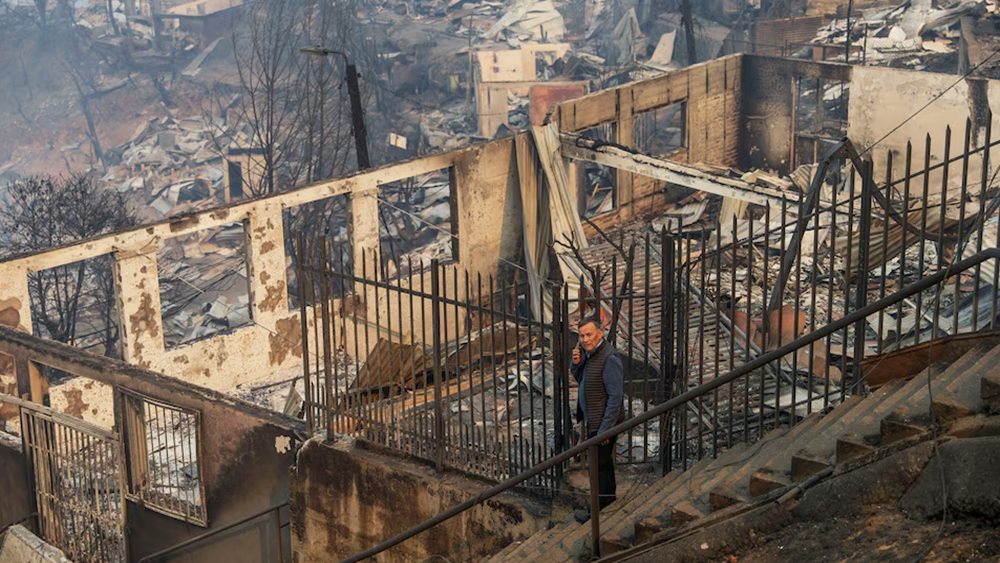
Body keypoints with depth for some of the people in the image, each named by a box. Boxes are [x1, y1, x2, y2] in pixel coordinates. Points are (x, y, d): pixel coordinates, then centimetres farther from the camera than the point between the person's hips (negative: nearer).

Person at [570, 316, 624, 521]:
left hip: (603, 423, -10)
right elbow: (580, 379, 20)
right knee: (603, 463, 22)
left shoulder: (609, 359, -24)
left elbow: (615, 397, -25)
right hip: (593, 421, 10)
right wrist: (576, 364, -3)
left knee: (599, 465, -1)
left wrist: (605, 429, -25)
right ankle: (609, 500, 37)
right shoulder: (589, 353, 6)